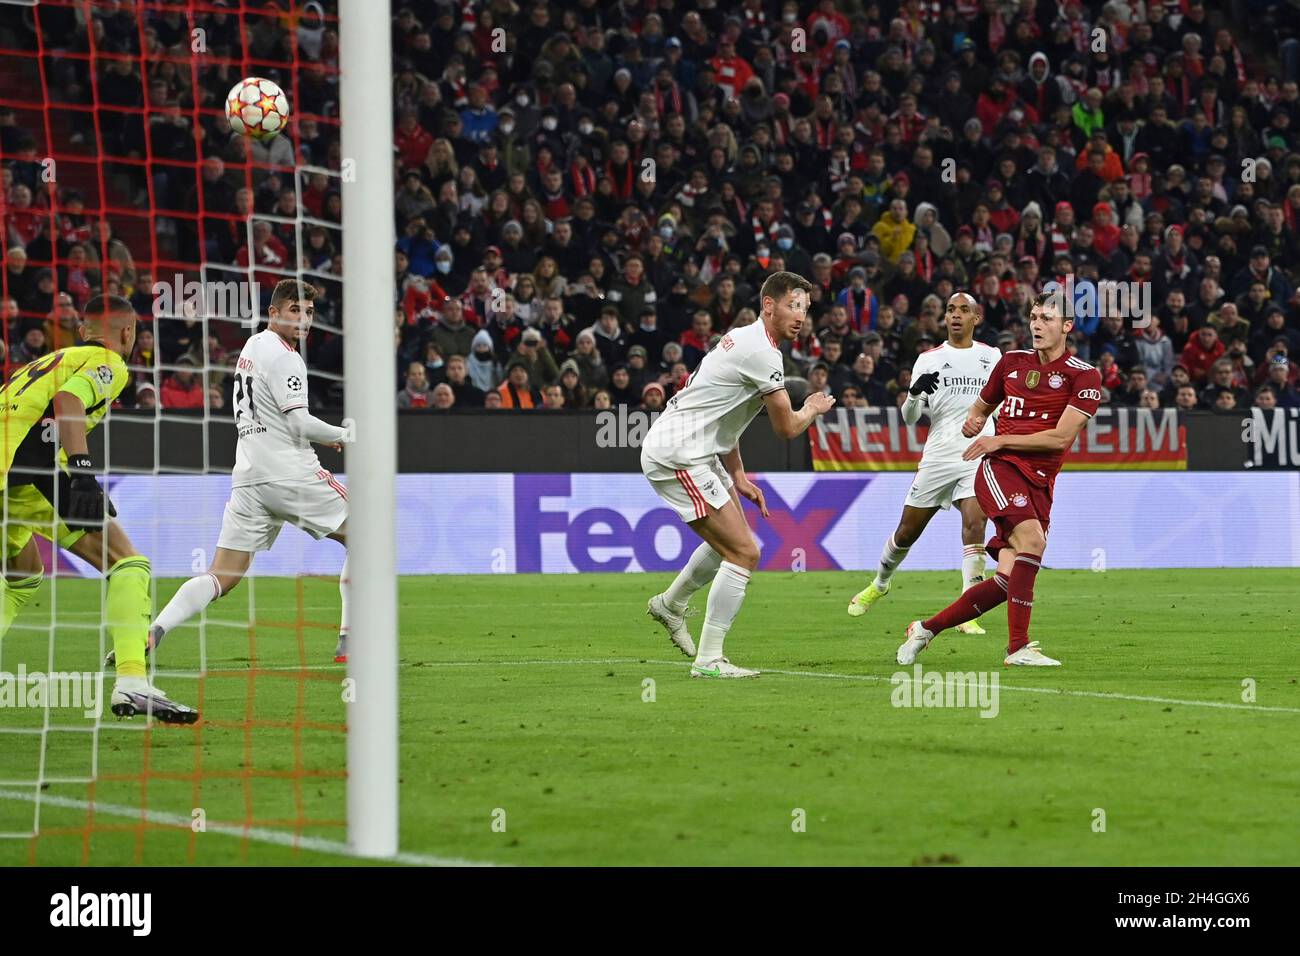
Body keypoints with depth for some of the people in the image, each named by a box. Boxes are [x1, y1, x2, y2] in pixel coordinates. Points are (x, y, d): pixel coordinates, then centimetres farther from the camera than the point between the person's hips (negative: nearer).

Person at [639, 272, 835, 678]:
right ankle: (708, 659, -9)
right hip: (678, 456, -10)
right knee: (744, 552, -12)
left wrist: (737, 477, 20)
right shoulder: (762, 352, -18)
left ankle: (670, 605, 45)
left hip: (694, 452, 10)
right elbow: (787, 427, -13)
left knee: (729, 543, 27)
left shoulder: (744, 340, 14)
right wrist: (812, 409, 9)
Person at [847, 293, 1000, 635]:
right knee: (907, 531, 9)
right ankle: (879, 584, 38)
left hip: (978, 457, 0)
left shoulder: (991, 356, 8)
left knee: (974, 523, -21)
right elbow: (910, 417, -1)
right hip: (938, 456, 1)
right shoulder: (928, 359, 3)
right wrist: (915, 393, -20)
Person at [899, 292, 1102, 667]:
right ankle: (1018, 646, -27)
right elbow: (982, 406, 26)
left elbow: (1060, 438, -9)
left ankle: (927, 629, 11)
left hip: (1039, 484, 1)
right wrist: (973, 421, 2)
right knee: (1032, 539, -29)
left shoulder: (1084, 376, -1)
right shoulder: (1012, 361, 10)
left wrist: (1001, 440, -8)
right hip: (1000, 468, -1)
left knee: (1007, 580, -8)